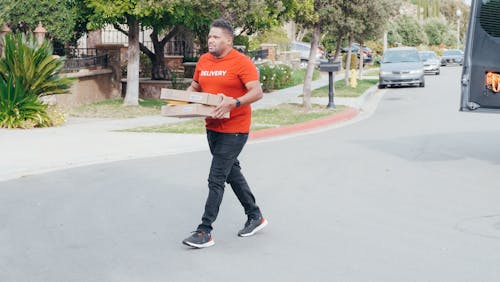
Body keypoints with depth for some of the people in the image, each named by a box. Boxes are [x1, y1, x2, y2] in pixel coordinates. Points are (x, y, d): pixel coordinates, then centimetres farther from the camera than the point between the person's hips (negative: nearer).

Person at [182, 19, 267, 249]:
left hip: (234, 130, -8)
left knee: (216, 179, -9)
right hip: (212, 127, 8)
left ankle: (205, 232, -4)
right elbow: (195, 86, 19)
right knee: (232, 172, 19)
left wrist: (235, 102, -36)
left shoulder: (241, 62, -14)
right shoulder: (203, 61, 8)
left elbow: (257, 92, -20)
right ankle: (255, 216, 35)